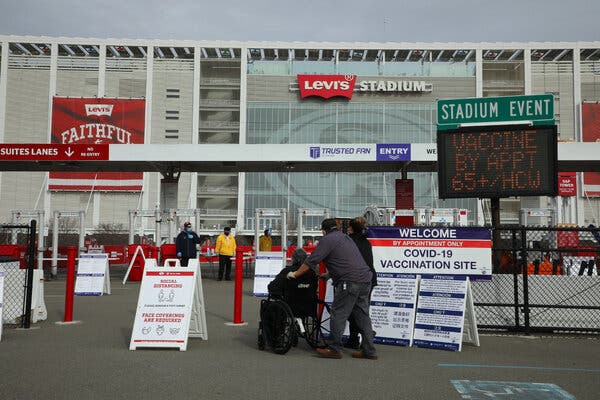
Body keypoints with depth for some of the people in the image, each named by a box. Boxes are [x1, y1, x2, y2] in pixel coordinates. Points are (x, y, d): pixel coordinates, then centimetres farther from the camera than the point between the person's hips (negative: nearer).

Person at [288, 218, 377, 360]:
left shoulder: (327, 240, -1)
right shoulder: (346, 237, 26)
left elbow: (311, 261, -4)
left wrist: (295, 274, 6)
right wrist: (329, 274, 44)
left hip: (350, 282, -9)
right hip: (365, 279, 9)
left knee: (338, 315, -1)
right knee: (362, 315, 11)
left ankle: (334, 349, 3)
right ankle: (369, 351, 14)